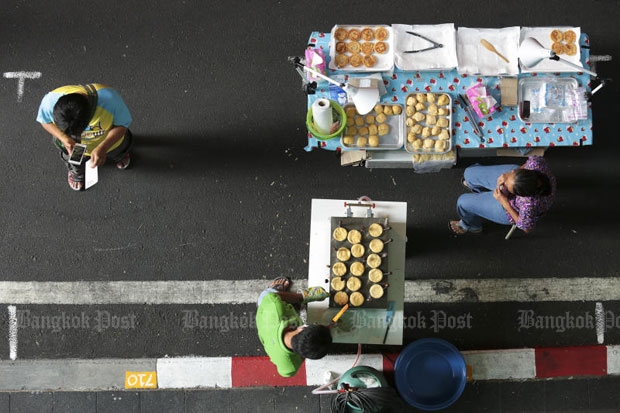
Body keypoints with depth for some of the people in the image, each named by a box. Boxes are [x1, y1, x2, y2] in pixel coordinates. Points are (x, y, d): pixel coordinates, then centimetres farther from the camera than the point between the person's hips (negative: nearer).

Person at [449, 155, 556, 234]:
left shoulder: (529, 206, -47)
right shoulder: (537, 162, -38)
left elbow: (526, 228, -25)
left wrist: (504, 203, -27)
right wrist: (507, 176, -23)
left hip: (510, 209, -5)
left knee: (463, 202, 7)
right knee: (469, 173, 18)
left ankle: (472, 225, 46)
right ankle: (475, 185, 61)